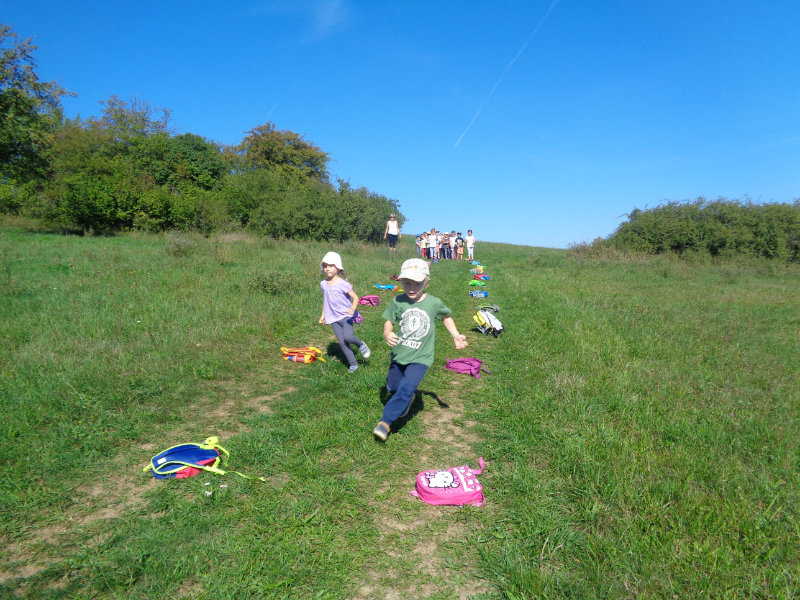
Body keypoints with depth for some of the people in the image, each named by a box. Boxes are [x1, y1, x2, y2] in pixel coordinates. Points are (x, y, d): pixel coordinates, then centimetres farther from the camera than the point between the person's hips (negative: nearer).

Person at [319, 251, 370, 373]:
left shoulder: (343, 283, -11)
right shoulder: (323, 284, 7)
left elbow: (355, 297, -13)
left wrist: (352, 309, -30)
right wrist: (323, 315, 20)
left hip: (345, 316, -5)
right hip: (333, 318, 5)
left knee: (348, 336, -24)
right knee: (341, 342, 1)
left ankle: (361, 345, 7)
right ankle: (353, 364, 12)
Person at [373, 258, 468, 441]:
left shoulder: (434, 303, -9)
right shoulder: (397, 302, -9)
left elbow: (446, 316, 10)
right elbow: (389, 321, -6)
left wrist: (456, 335, 1)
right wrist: (387, 334, -28)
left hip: (420, 357, -3)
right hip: (399, 354, 3)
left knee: (406, 389, -20)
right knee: (392, 388, 18)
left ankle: (385, 422, -7)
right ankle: (407, 399, 52)